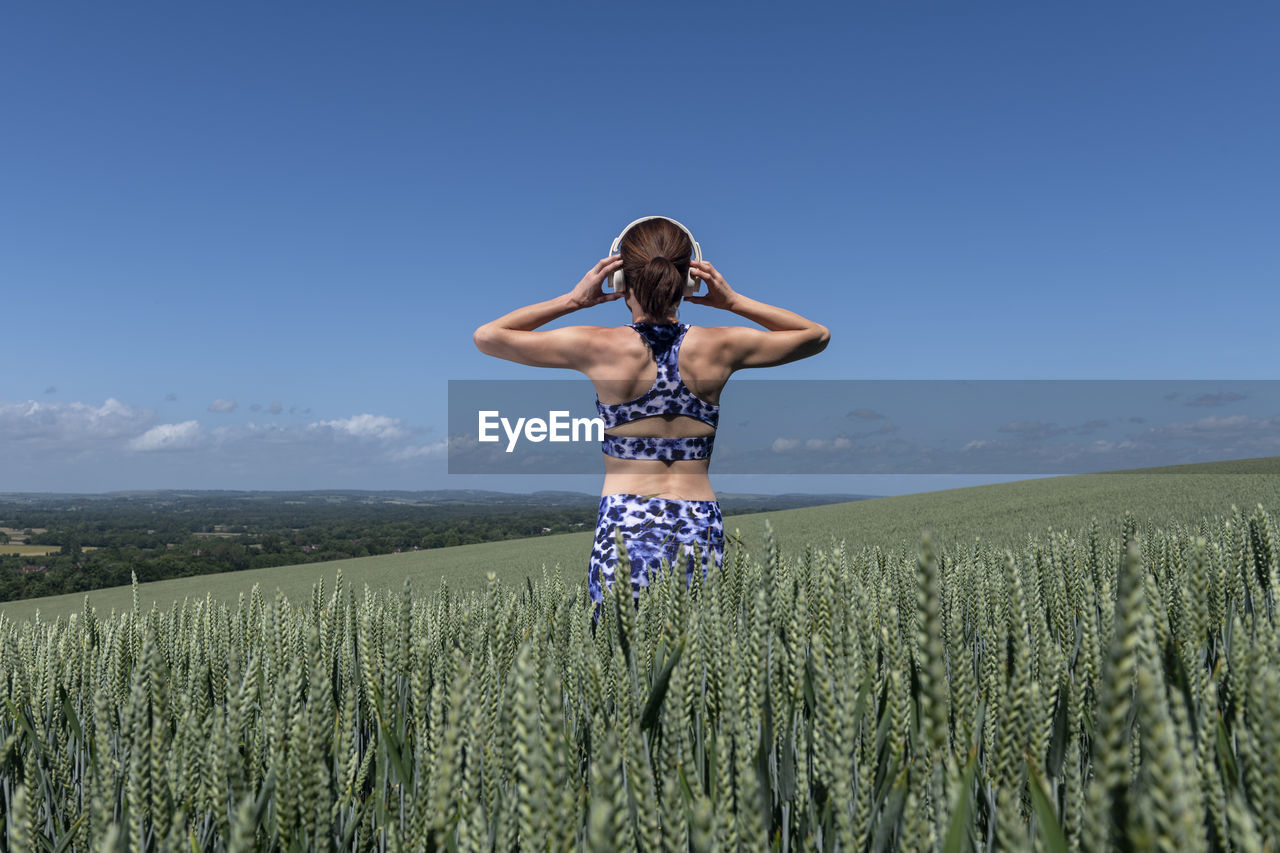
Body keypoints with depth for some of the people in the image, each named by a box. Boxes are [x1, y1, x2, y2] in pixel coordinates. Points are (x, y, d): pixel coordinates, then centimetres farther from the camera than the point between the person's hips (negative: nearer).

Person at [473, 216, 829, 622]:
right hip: (701, 532, 2)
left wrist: (572, 300, 5)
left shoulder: (600, 348, -6)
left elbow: (486, 336, 6)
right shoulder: (719, 348, -1)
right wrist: (733, 301, 10)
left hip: (624, 528, -1)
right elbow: (818, 335, 17)